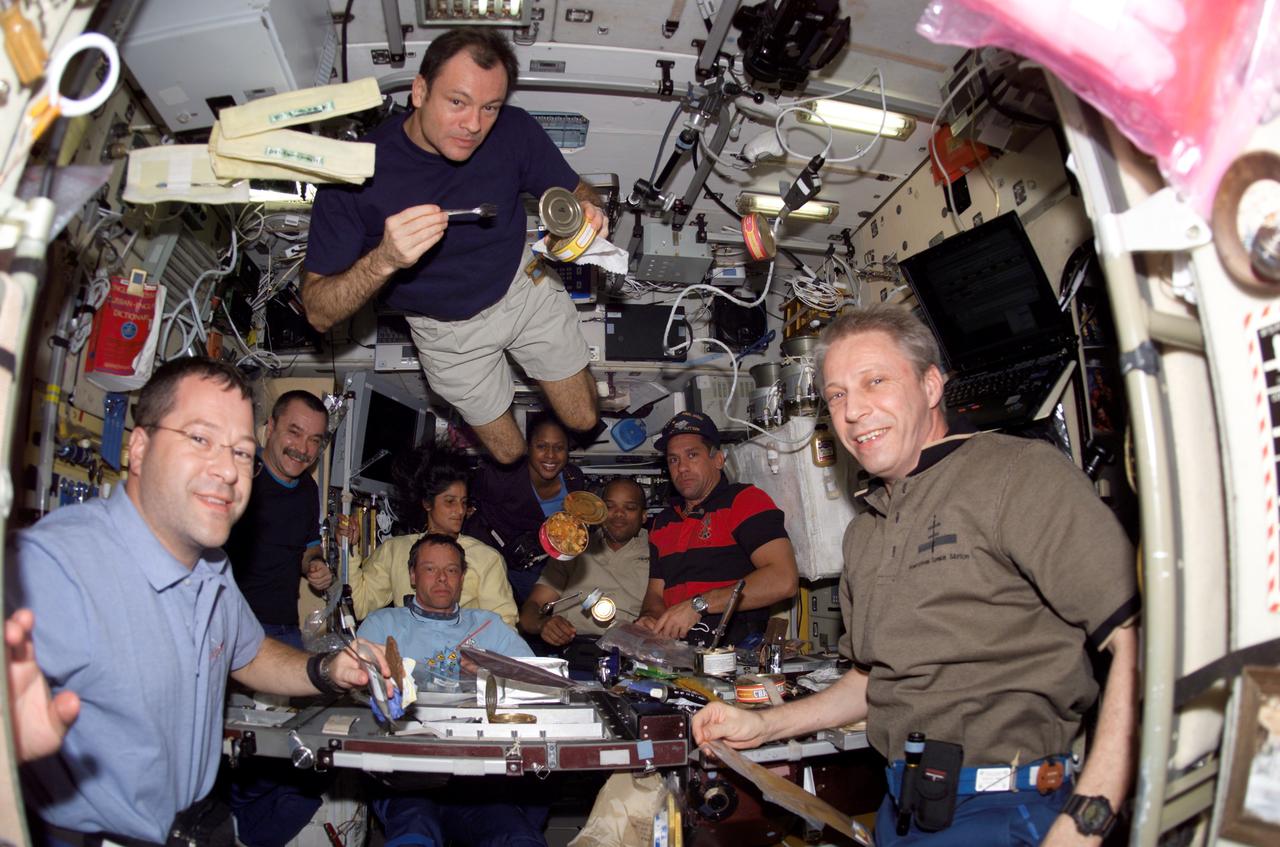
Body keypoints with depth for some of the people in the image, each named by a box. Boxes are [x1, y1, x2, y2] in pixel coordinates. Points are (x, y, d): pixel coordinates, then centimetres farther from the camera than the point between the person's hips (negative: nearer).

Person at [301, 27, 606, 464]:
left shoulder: (514, 130, -22)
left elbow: (574, 190, -3)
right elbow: (319, 313, -27)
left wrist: (587, 212, -30)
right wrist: (384, 260, -47)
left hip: (524, 287, 2)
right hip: (447, 327, -1)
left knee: (583, 419, 11)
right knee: (509, 451, 13)